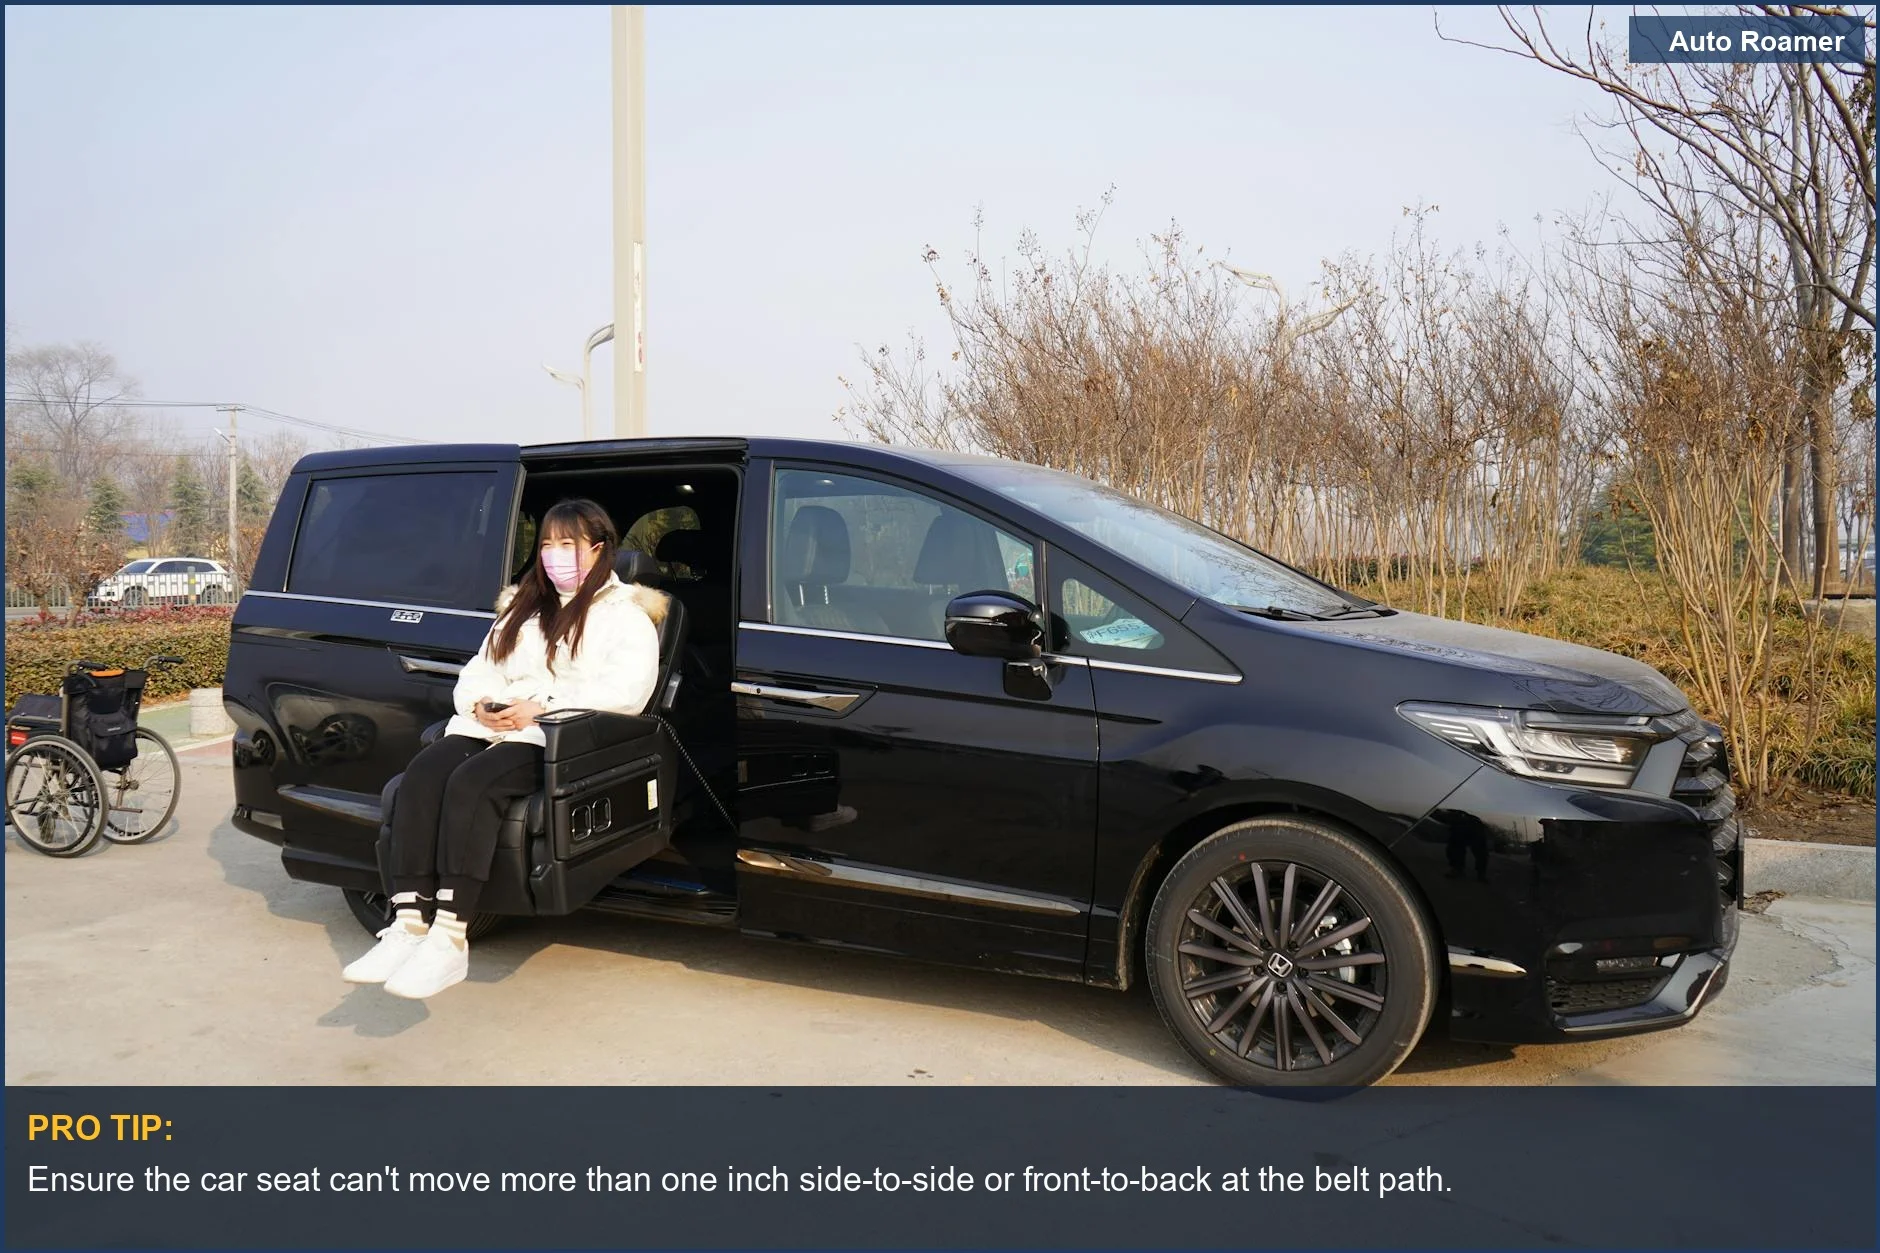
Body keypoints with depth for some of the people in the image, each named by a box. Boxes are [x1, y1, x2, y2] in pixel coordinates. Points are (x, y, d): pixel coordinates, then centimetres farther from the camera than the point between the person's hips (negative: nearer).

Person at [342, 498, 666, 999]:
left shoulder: (625, 614, 7)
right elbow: (477, 673, 24)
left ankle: (449, 939, -34)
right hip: (491, 727, 6)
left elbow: (626, 691, -11)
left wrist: (542, 708, -18)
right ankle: (408, 927, -31)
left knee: (472, 783, -33)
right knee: (422, 774, -25)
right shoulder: (522, 608, 29)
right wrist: (481, 703, -1)